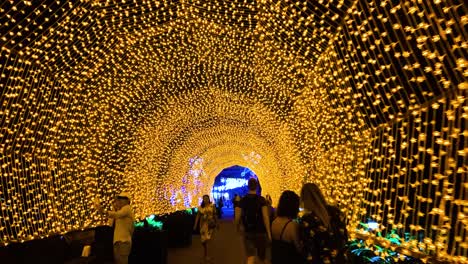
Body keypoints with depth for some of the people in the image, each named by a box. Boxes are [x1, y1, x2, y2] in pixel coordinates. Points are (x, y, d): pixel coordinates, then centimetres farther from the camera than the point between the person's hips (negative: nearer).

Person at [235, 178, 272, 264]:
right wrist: (269, 233, -12)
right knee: (262, 256, 20)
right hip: (260, 232, -1)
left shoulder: (242, 200, -4)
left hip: (247, 232, 1)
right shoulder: (261, 200, -10)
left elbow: (237, 218, -6)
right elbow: (265, 217, -16)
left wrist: (238, 229, 12)